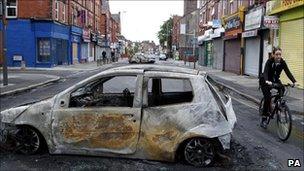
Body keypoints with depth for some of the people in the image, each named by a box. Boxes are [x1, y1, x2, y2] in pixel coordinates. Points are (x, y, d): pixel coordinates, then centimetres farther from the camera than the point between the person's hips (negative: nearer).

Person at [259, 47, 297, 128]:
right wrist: (267, 81, -57)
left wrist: (294, 81, -34)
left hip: (275, 79, 5)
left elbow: (288, 72, -19)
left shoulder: (282, 62, -13)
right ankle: (264, 119, -10)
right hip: (265, 80, -5)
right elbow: (265, 72, -38)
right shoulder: (269, 61, -25)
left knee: (282, 89, -21)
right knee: (268, 97, -18)